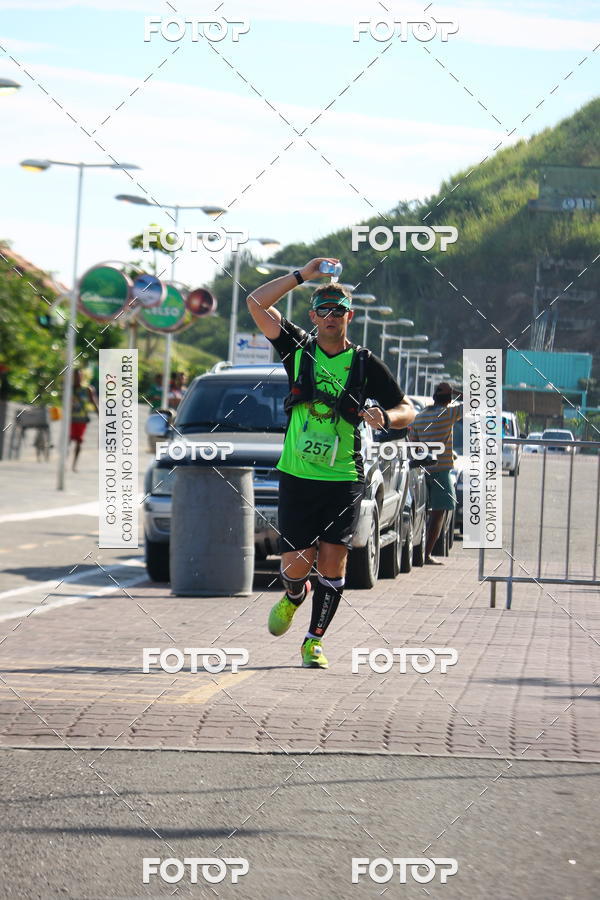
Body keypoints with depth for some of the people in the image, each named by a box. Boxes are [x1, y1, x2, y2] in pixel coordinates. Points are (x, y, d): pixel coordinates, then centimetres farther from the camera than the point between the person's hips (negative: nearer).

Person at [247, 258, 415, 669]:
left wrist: (384, 417, -13)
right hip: (297, 476, 0)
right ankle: (294, 596, 32)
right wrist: (302, 275, -4)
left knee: (333, 560, -7)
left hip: (344, 479, 0)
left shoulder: (365, 364, 3)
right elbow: (256, 303, -1)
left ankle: (315, 640, 5)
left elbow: (407, 410, 9)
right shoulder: (299, 349, 5)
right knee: (297, 564, -3)